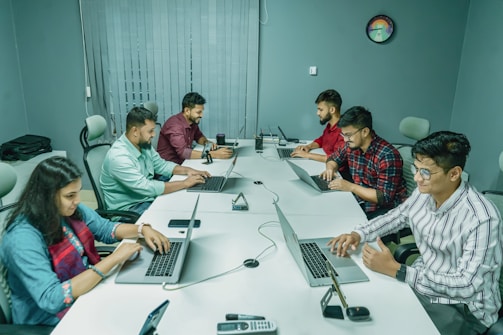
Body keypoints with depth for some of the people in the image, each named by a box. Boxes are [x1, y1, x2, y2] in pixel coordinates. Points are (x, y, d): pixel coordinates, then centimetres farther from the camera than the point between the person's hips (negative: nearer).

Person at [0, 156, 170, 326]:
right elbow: (51, 299, -33)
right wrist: (113, 259, -33)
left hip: (88, 286, 7)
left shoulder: (69, 210, -6)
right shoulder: (23, 238, -27)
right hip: (52, 318, -6)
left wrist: (143, 229, -9)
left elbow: (105, 228, 9)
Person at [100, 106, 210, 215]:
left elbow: (161, 165, 13)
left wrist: (187, 170, -4)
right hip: (129, 207, -8)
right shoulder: (118, 157, -27)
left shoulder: (144, 144, -1)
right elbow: (146, 188, -31)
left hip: (148, 196, 8)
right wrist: (185, 183, -27)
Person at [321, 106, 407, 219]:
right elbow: (333, 158, 20)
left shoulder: (387, 156, -21)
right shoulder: (351, 145, -1)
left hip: (386, 208, -7)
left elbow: (384, 198, -22)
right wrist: (330, 168, -3)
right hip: (360, 201, 7)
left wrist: (350, 187, -24)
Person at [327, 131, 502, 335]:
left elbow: (466, 286, -28)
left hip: (463, 307, -6)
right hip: (420, 282, 6)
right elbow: (398, 215, 12)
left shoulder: (482, 220, -27)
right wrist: (358, 234, -5)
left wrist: (395, 270, -31)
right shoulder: (424, 193, -7)